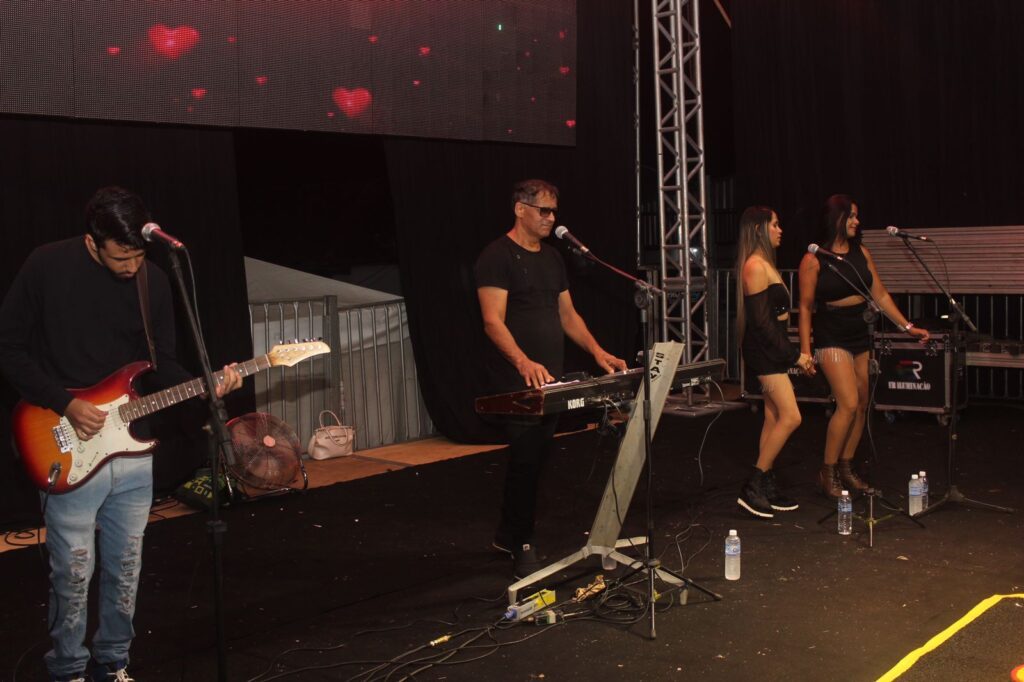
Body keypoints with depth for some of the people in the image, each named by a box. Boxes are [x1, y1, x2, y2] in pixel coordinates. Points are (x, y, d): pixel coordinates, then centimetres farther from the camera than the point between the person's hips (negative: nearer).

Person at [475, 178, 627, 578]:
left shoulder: (551, 257, 16)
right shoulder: (497, 257, -10)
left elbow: (567, 314, 19)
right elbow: (493, 321, -19)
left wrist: (597, 352, 5)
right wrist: (523, 362, -35)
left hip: (549, 380, 8)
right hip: (515, 384, -8)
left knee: (533, 461, 12)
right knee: (526, 460, -7)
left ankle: (507, 536, 27)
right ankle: (522, 548, 7)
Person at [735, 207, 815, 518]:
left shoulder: (764, 264, 17)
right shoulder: (755, 265, -15)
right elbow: (762, 321, -19)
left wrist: (795, 353, 16)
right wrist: (794, 354, -16)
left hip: (771, 349, 10)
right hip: (763, 349, -10)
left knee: (774, 418, 10)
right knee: (791, 417, -13)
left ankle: (767, 490, 14)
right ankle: (753, 488, -8)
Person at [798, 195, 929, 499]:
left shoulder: (861, 253, 7)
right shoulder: (814, 259, -8)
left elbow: (880, 295, 10)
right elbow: (806, 307, -7)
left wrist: (907, 326, 5)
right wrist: (805, 350, -11)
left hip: (859, 336, 6)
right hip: (831, 338, -6)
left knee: (862, 405, 7)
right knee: (848, 403, -15)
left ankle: (846, 468, 21)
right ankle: (827, 472, -2)